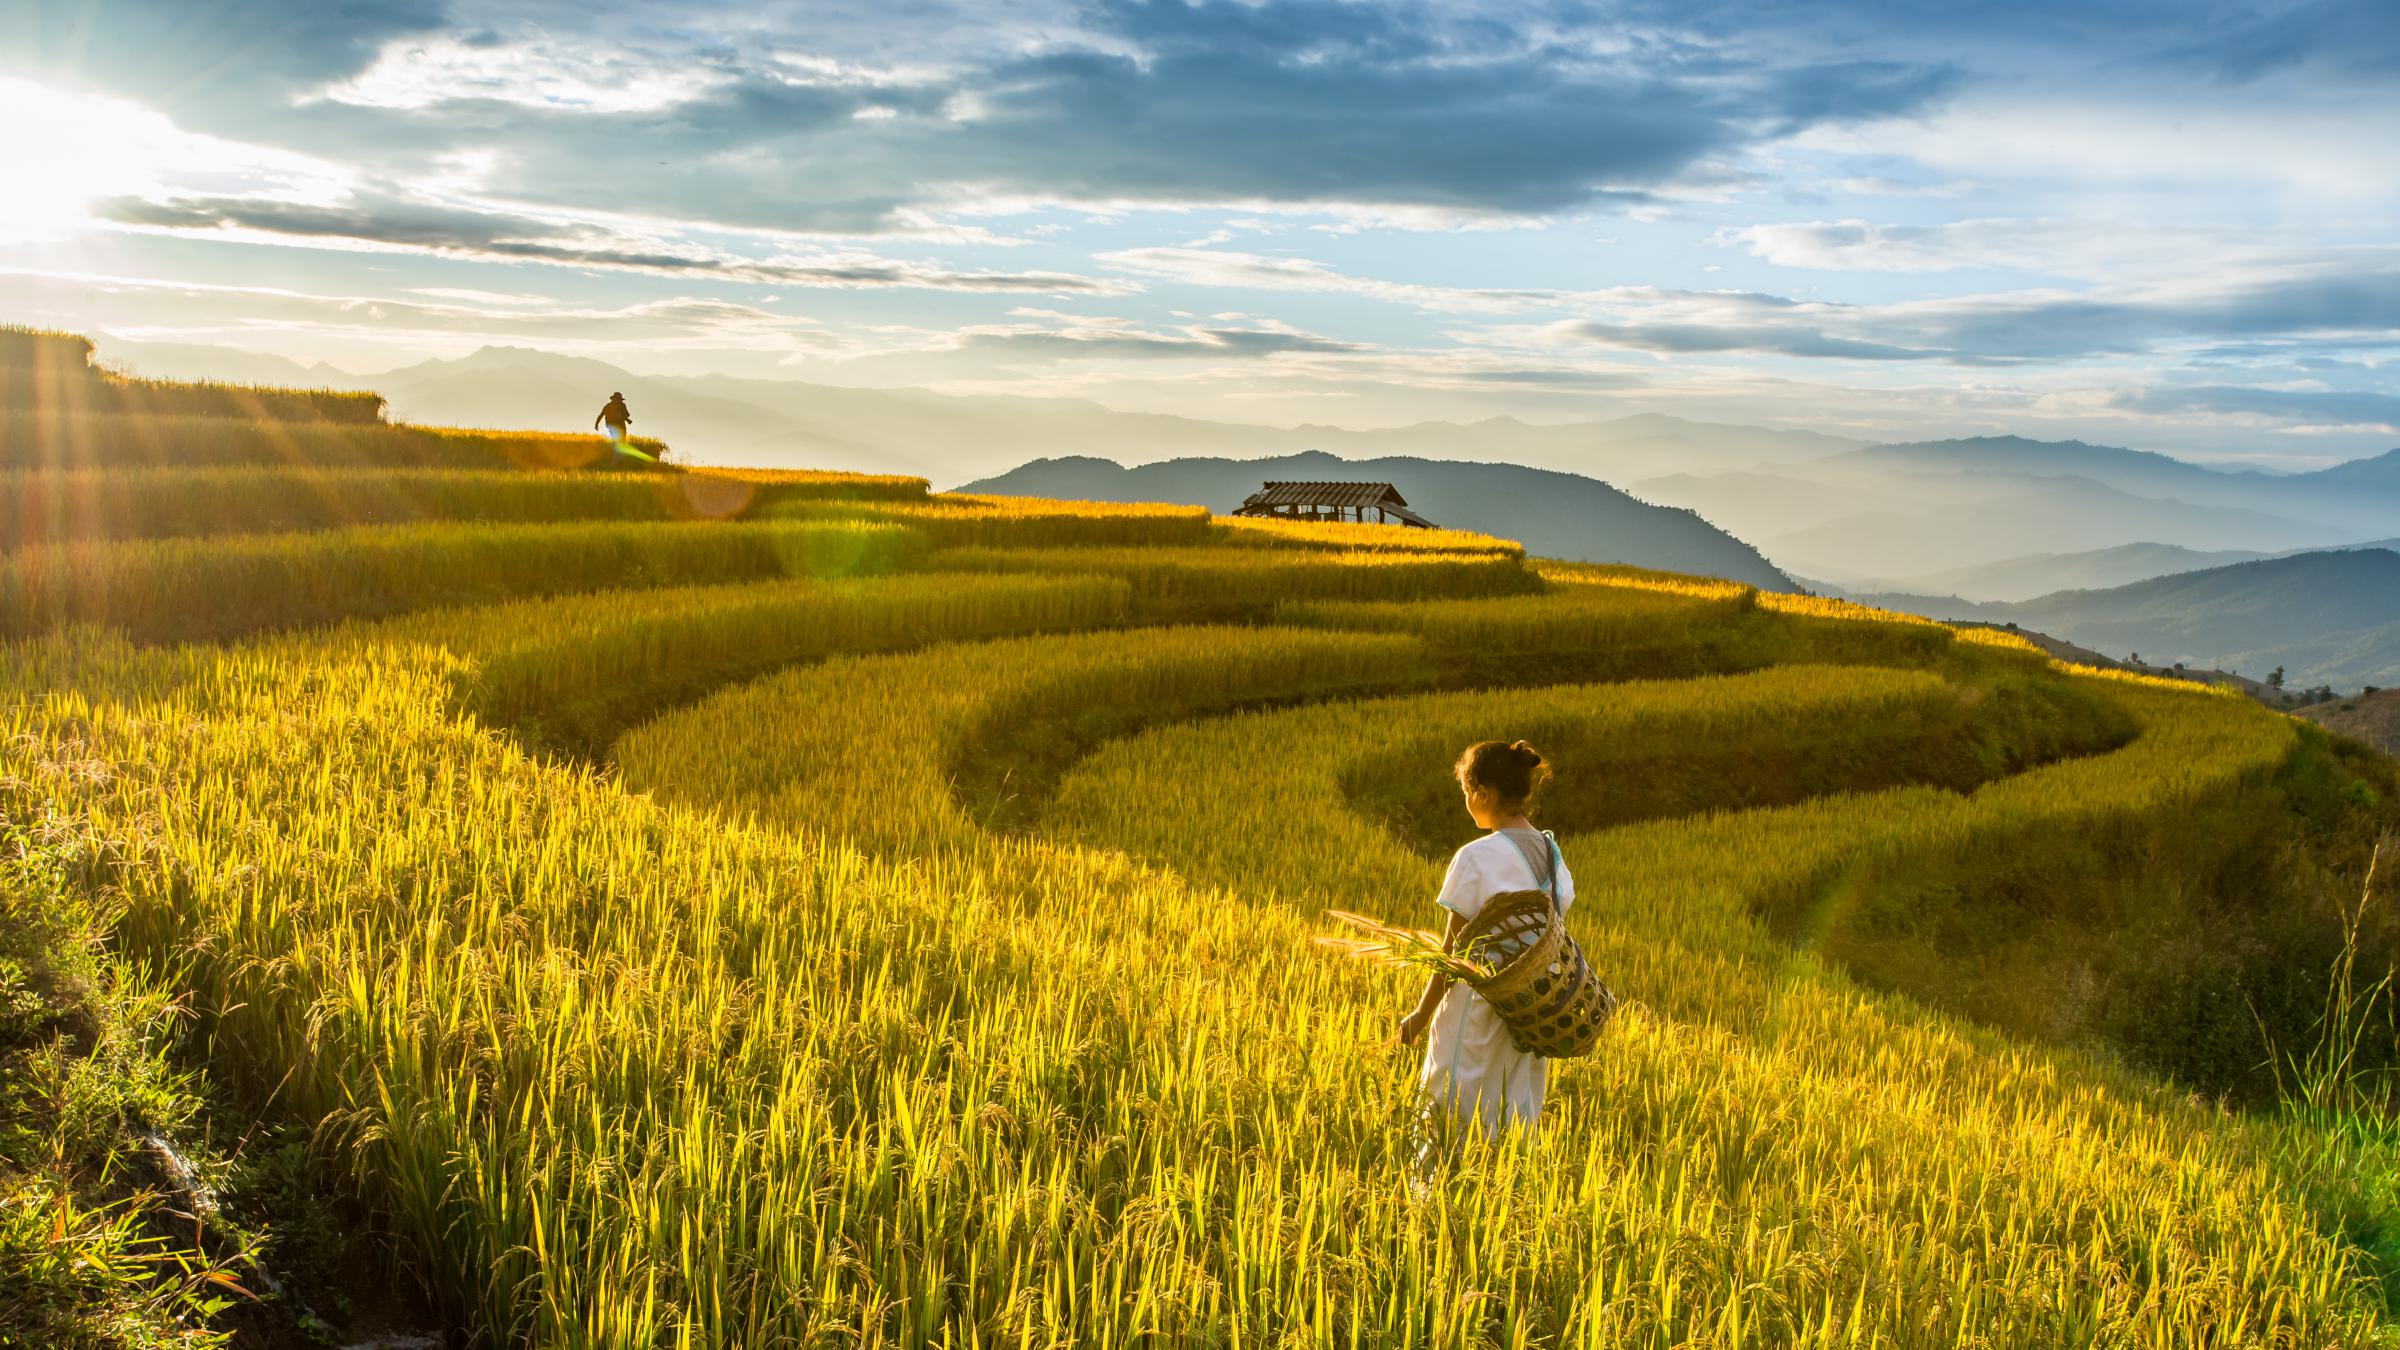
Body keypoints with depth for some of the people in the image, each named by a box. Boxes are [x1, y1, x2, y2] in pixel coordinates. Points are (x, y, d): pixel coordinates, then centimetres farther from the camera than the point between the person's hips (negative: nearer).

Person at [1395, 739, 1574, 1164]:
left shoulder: (1476, 858, -16)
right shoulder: (1551, 852, 4)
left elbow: (1454, 949, -12)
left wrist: (1422, 1013, -3)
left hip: (1479, 1003, -6)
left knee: (1446, 1114, 5)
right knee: (1516, 1118, 14)